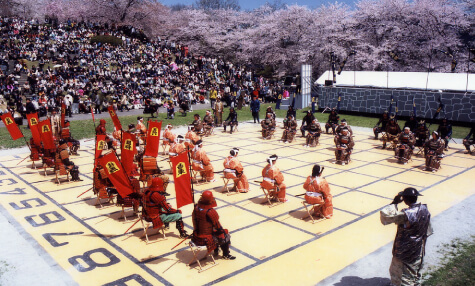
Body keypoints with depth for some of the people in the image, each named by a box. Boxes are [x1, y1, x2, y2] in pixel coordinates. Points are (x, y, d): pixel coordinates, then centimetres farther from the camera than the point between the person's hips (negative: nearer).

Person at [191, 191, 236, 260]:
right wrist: (223, 230, 4)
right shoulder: (210, 212, -28)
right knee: (226, 236, 11)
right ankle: (226, 255, 30)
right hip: (206, 240, -7)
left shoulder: (196, 208, -7)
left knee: (215, 232, 33)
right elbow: (218, 226, -18)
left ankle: (216, 251, 49)